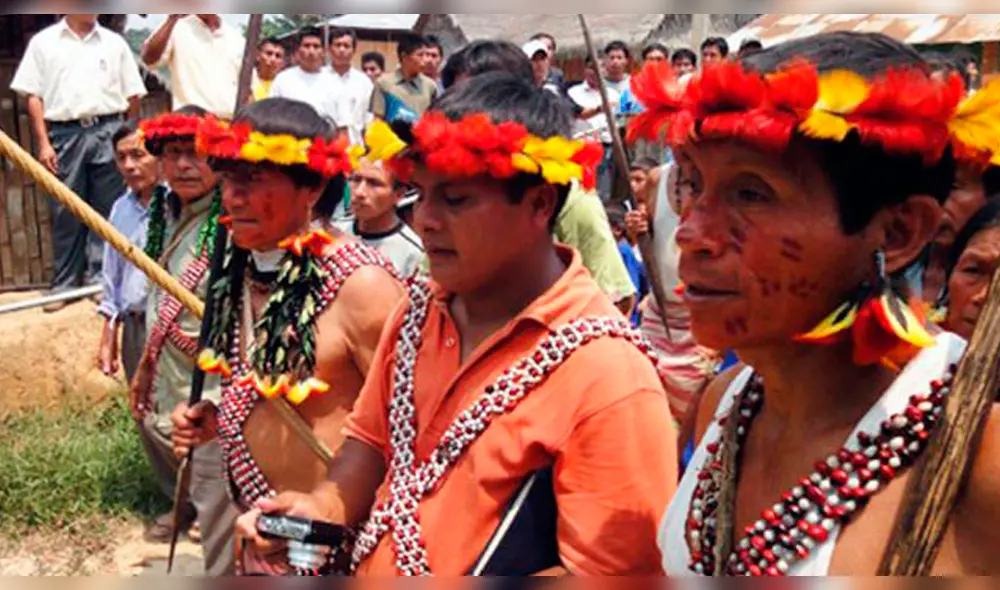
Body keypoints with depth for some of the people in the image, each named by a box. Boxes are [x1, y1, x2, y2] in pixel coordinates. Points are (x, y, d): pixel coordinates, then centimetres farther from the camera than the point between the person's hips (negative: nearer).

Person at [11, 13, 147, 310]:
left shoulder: (114, 43, 11)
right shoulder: (43, 42, 8)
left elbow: (133, 96, 12)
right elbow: (33, 96, 5)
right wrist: (43, 143, -3)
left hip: (108, 133, 1)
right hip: (64, 135, -1)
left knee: (107, 211, 2)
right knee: (64, 213, 2)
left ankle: (102, 279, 11)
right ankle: (64, 284, 10)